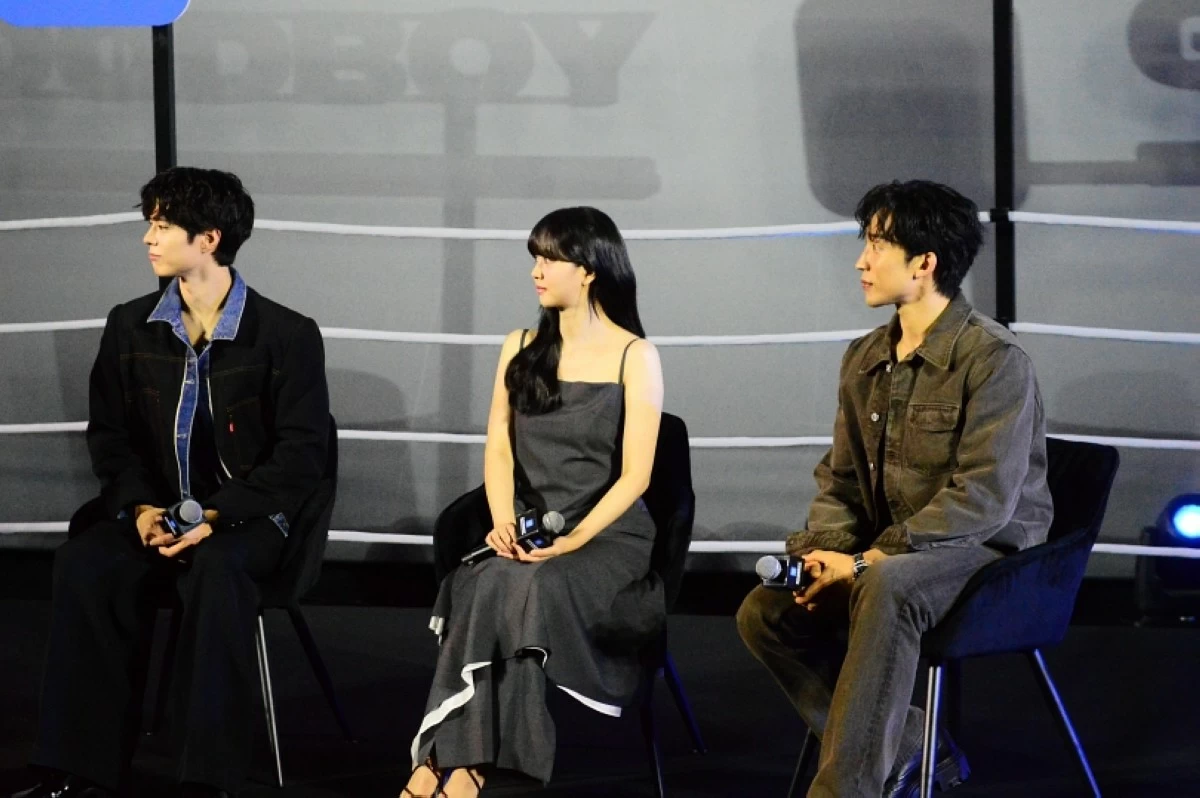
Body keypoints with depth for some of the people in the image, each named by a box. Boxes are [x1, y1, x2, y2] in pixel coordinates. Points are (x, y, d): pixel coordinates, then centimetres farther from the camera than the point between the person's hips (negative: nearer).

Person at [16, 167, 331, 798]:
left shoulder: (288, 336, -4)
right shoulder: (129, 328, 9)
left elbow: (300, 455, -7)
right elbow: (109, 436, 12)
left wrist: (215, 515, -19)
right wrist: (139, 507, -9)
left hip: (246, 515, -4)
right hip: (154, 511, 4)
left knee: (217, 569, -38)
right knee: (82, 565, -28)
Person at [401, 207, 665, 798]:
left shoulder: (634, 357, 0)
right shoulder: (521, 350, 14)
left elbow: (634, 475, -7)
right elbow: (499, 448, 6)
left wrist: (572, 539, -20)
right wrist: (503, 523, -13)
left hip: (609, 538, -4)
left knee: (528, 587, -34)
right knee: (483, 582, -31)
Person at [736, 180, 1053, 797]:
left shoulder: (994, 360, -15)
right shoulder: (865, 360, 10)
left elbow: (983, 498, -22)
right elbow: (840, 480, 15)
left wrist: (868, 560, -25)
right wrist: (824, 549, -9)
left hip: (989, 551, -8)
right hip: (888, 554, 8)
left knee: (885, 589, -38)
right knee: (764, 611, -11)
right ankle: (909, 749, -4)